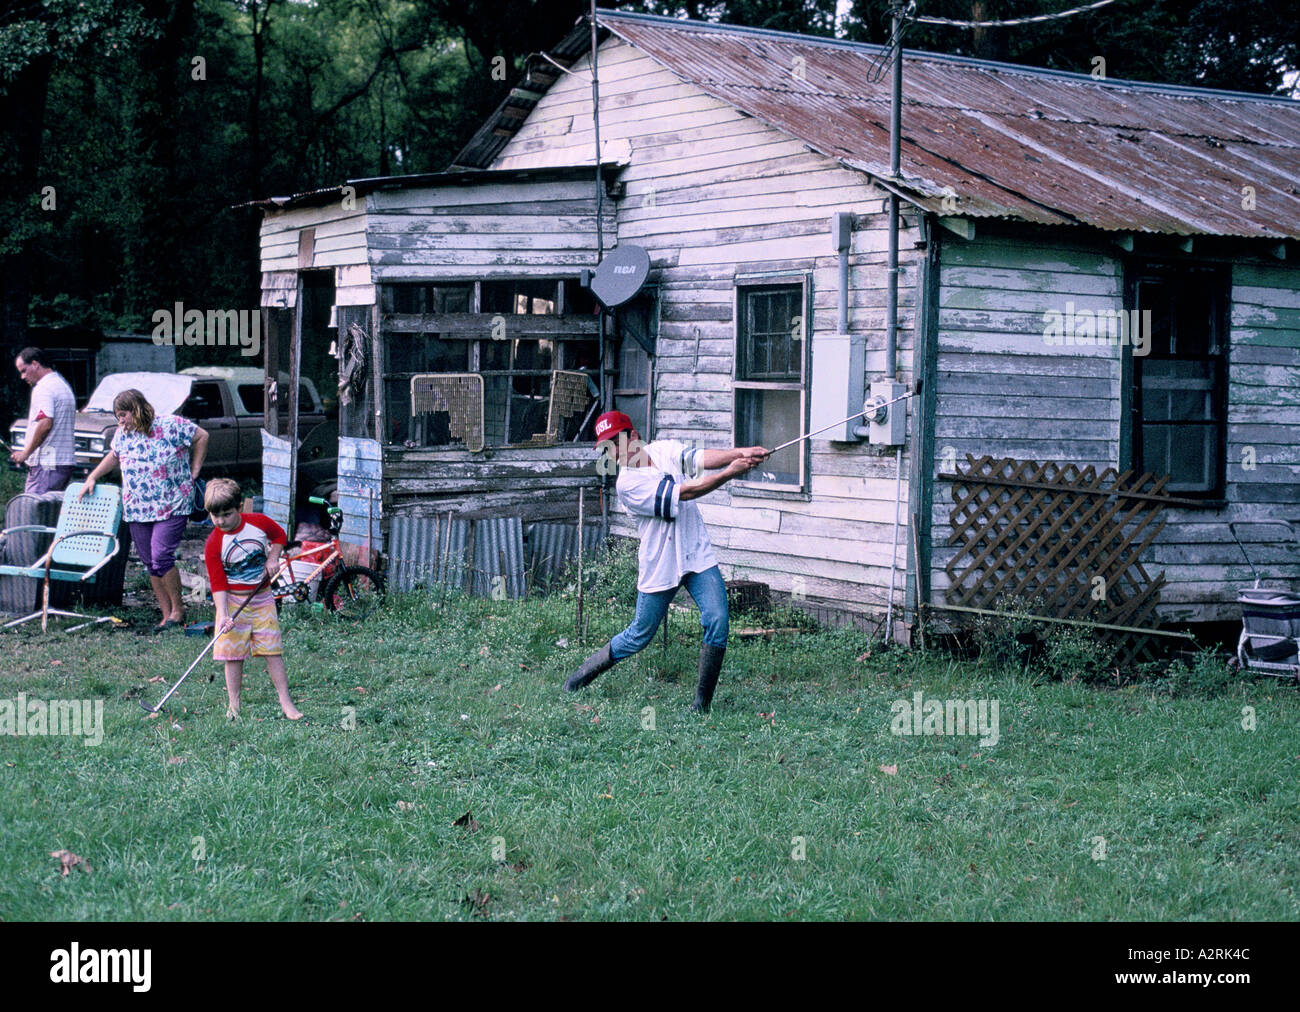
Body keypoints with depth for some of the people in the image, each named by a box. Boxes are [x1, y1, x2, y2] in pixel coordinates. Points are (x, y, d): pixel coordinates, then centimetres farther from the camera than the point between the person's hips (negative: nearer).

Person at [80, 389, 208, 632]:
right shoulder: (123, 433, 9)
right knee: (150, 564, 4)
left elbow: (201, 437, 2)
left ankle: (178, 609, -2)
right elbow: (114, 456, 27)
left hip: (172, 507, -6)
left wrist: (194, 471, 1)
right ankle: (167, 616, 11)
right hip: (137, 510, 6)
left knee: (161, 556, -18)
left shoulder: (171, 425, -8)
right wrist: (92, 478, 20)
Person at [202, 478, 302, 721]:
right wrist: (223, 615, -22)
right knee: (233, 655, -1)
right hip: (233, 601, -1)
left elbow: (279, 535, 15)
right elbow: (217, 583, -13)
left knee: (273, 650, 2)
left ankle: (286, 703, 7)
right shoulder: (214, 544, -12)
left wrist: (273, 558, -2)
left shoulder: (259, 523, -7)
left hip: (262, 597, 1)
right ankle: (234, 706, 9)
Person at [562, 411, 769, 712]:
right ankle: (584, 674, 29)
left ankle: (702, 702, -1)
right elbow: (682, 493, -24)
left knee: (717, 622, -11)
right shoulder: (628, 484, -16)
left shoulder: (665, 449, 1)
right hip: (659, 567, -4)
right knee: (640, 636, 7)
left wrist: (740, 453, -31)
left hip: (698, 556, 4)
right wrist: (728, 473, -30)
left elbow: (701, 458, -14)